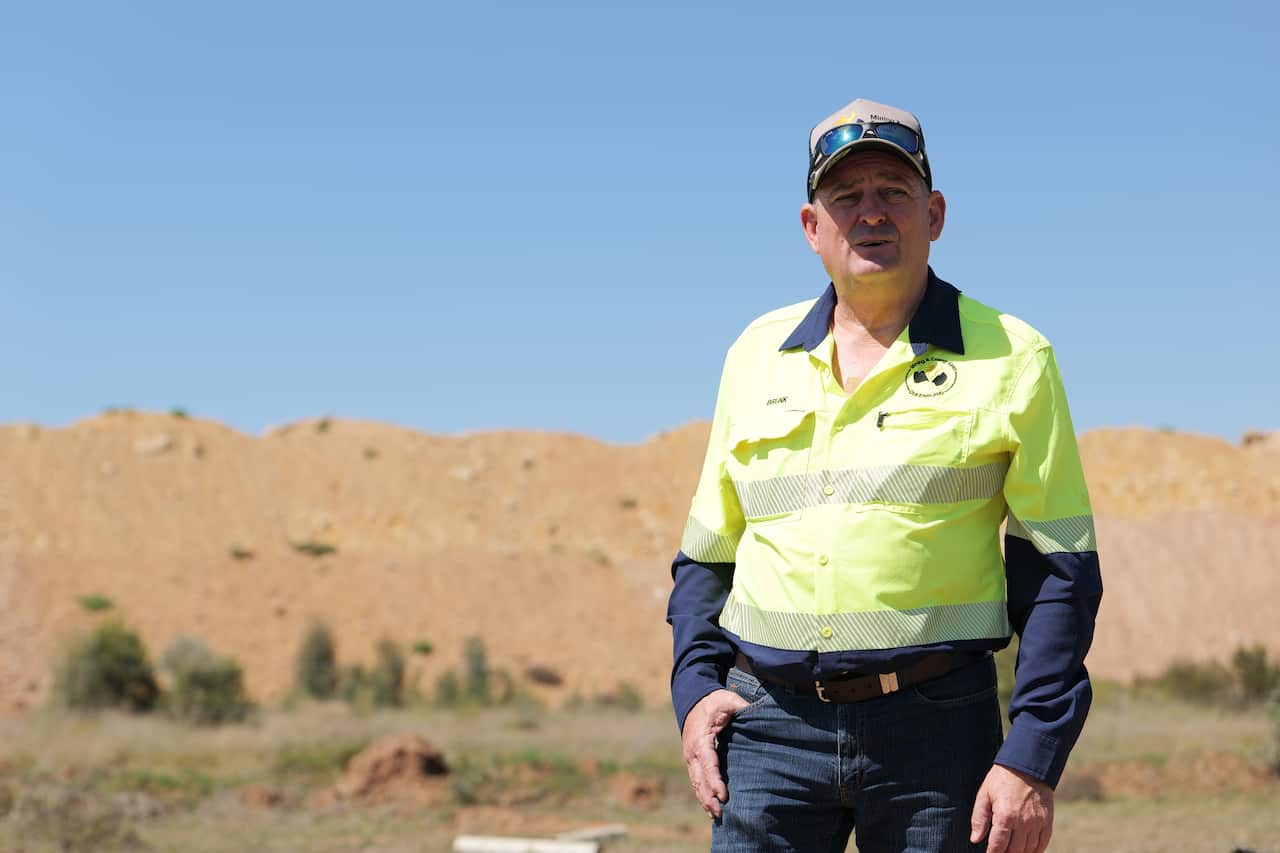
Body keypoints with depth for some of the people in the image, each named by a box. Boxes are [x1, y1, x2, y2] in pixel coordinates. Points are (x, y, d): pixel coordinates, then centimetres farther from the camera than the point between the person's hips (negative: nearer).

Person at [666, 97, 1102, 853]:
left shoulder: (1009, 359, 1)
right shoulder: (758, 354, 11)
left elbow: (1059, 570, 0)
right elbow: (708, 549, 19)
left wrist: (1032, 760, -8)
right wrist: (696, 687, 3)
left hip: (937, 728, -2)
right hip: (771, 722, 3)